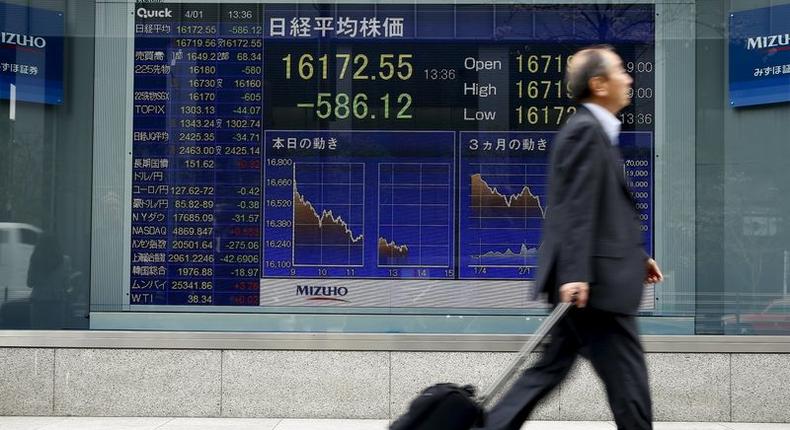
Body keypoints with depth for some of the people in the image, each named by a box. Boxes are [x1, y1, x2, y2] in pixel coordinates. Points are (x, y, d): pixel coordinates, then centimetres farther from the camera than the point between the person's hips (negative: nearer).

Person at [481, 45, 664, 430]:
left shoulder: (594, 131, 18)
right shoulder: (585, 130, -13)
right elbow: (575, 209, -21)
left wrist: (636, 255, 23)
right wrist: (575, 274, -26)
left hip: (591, 277, 10)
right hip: (595, 282, -10)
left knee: (551, 368, 13)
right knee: (627, 377, -2)